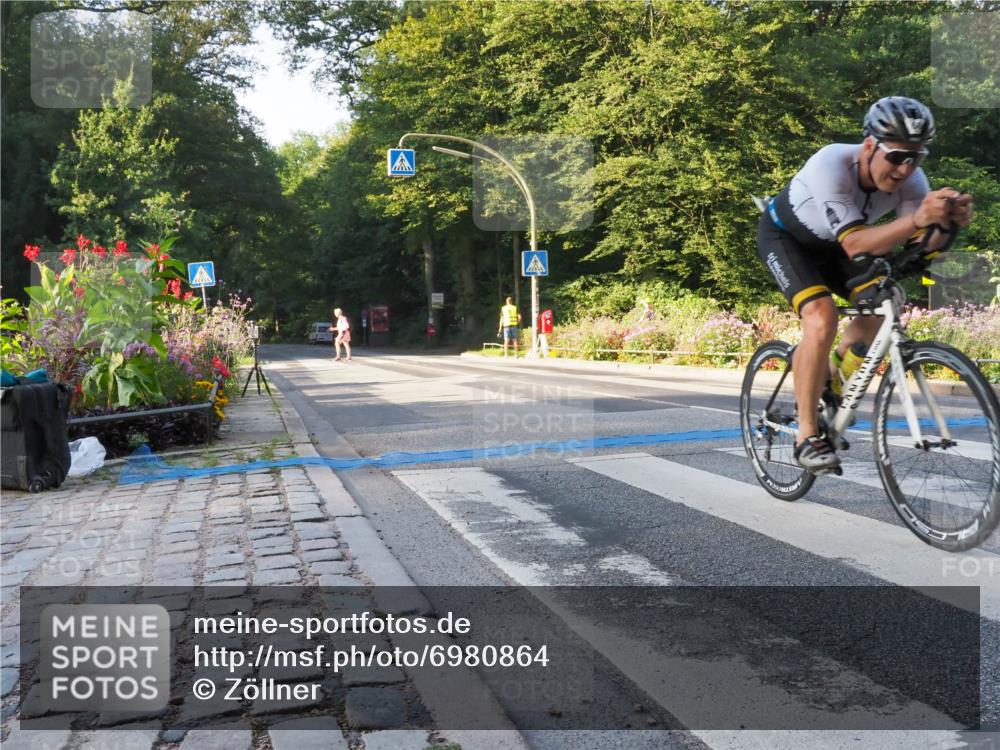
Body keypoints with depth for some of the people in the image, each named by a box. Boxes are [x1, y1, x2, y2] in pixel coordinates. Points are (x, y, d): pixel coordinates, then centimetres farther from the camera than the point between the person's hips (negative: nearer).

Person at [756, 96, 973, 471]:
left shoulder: (909, 178, -21)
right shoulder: (830, 165, -38)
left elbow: (924, 243, -26)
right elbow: (855, 243, -46)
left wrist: (950, 220, -47)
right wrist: (917, 218, -60)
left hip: (830, 244, 6)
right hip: (784, 236, -6)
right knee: (822, 317, -27)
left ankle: (828, 388, 12)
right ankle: (807, 435, -18)